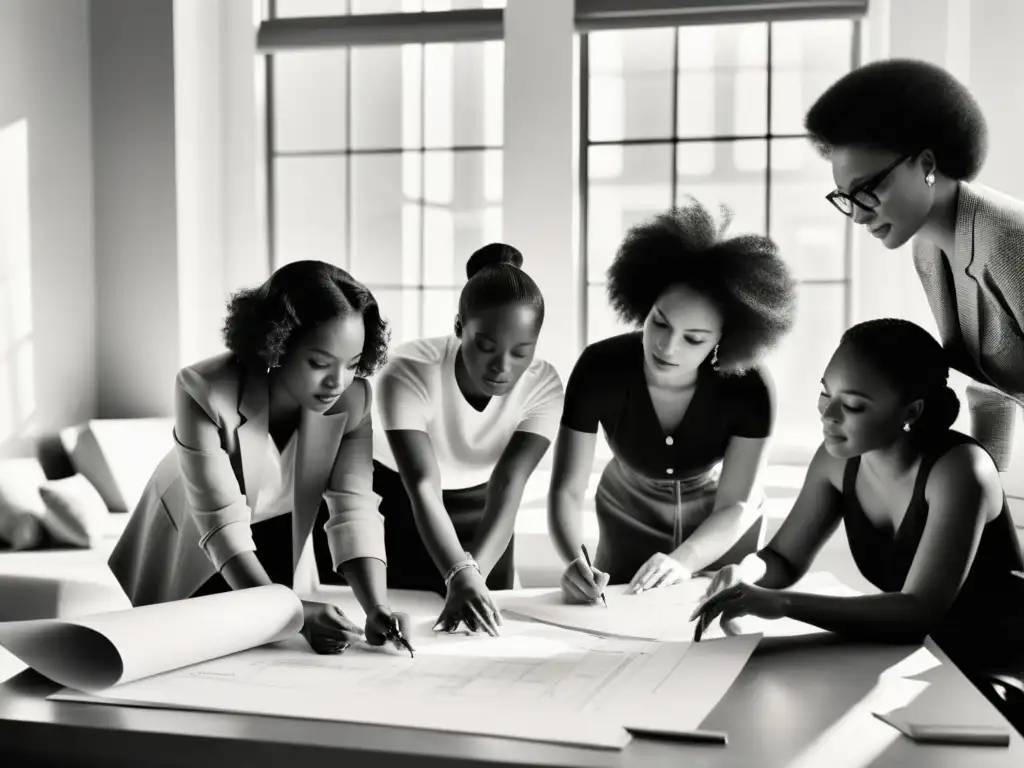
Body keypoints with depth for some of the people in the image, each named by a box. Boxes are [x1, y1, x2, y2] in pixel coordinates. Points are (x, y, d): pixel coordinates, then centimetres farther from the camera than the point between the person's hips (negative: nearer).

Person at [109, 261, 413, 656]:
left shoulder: (352, 399, -24)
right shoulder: (204, 392, -36)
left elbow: (353, 509, -28)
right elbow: (223, 526, -39)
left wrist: (377, 607, -44)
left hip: (276, 536, 3)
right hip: (196, 542, -2)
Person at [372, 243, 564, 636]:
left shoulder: (543, 385, -24)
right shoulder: (408, 373, -34)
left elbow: (508, 487, -32)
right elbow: (423, 490, -42)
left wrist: (476, 573, -49)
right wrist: (460, 575, -58)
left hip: (480, 506, 2)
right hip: (397, 498, -2)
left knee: (485, 626, 2)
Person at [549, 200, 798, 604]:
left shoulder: (750, 388, -31)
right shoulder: (599, 369, -30)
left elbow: (734, 506, -27)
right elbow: (567, 490, -29)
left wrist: (683, 561, -47)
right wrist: (576, 562, -50)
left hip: (720, 533, 0)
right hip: (630, 525, 1)